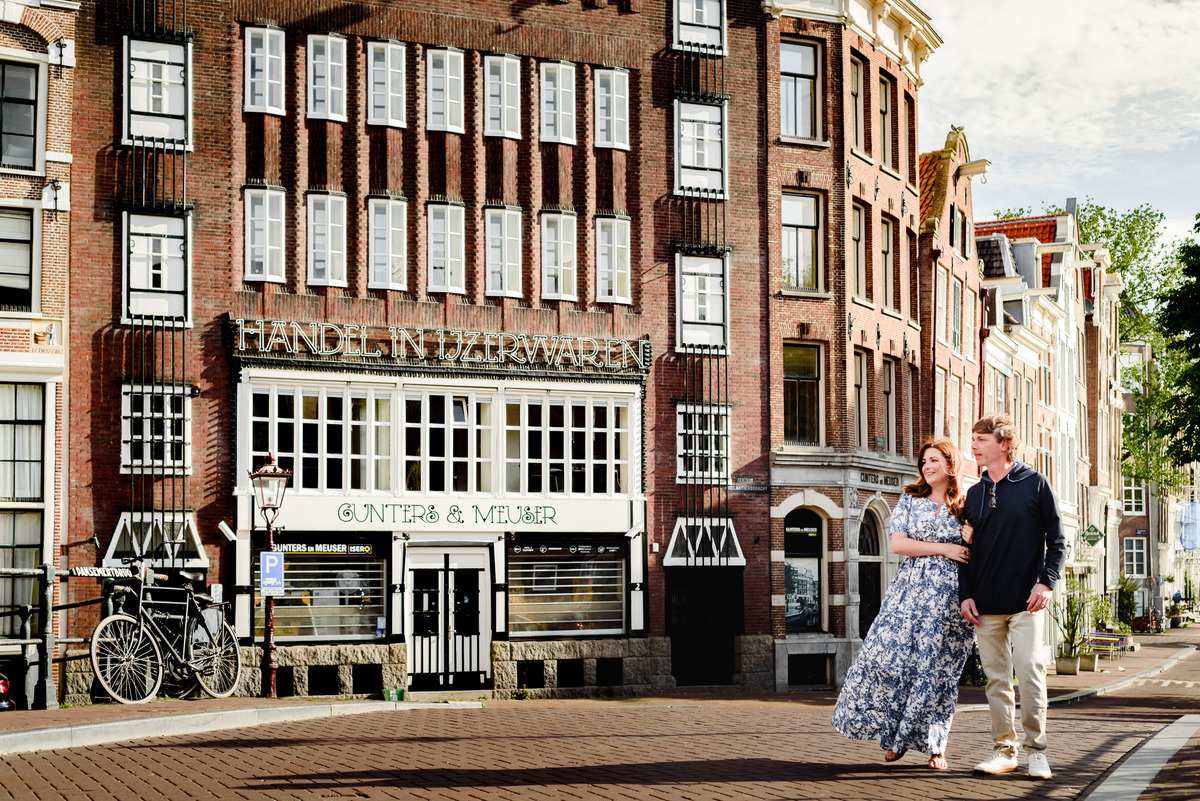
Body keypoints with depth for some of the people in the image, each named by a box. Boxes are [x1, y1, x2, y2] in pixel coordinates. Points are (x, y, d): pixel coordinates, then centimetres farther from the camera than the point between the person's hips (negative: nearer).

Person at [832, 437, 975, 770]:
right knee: (893, 656, -9)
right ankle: (893, 735, 7)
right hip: (911, 589, 1)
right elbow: (897, 543, -3)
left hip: (949, 596, -1)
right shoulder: (910, 500, 8)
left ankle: (934, 745, 7)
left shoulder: (966, 507, 7)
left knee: (939, 666, -2)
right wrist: (941, 548, -10)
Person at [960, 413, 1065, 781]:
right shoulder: (974, 495, 14)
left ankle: (1036, 749, -2)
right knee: (996, 678, 5)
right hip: (986, 606, 4)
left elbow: (1056, 539, 1)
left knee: (1030, 672, -10)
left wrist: (1046, 582, -11)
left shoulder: (1035, 484, 1)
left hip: (1026, 602, -4)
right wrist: (966, 594, 7)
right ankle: (1004, 750, 11)